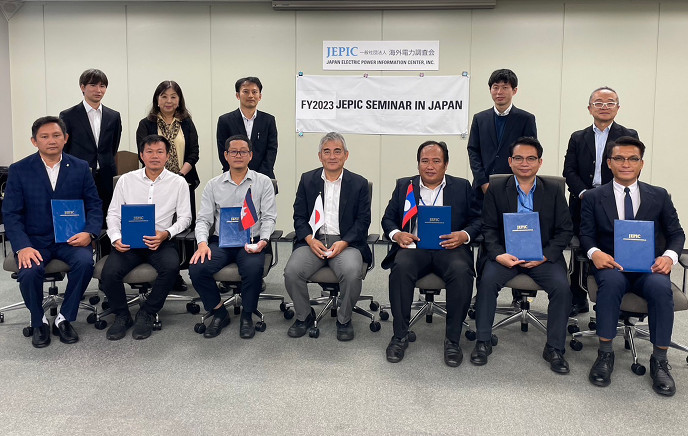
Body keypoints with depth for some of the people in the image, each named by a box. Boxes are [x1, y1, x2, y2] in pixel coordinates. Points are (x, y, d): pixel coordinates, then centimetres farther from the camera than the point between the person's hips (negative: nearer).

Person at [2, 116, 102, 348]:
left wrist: (89, 233, -16)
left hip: (71, 238, 1)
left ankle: (64, 318, -6)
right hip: (34, 240, 0)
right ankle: (39, 322, 2)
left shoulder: (80, 168, 5)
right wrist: (23, 246, -19)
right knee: (29, 272, -29)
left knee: (85, 262, -30)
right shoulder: (19, 170, 2)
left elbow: (94, 205, 5)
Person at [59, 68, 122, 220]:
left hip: (106, 180, 3)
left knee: (105, 223, 2)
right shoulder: (68, 116, 1)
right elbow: (62, 150, 5)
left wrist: (107, 168, 12)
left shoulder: (113, 116, 10)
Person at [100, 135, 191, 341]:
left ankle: (147, 314, -9)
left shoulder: (178, 183, 7)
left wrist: (165, 234, -13)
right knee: (109, 272, -25)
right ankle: (122, 316, 4)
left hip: (161, 241, -1)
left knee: (171, 267, -32)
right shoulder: (126, 180, 11)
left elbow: (184, 216, 5)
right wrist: (116, 238, -8)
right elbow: (113, 213, 10)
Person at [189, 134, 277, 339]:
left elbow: (269, 217, 2)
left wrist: (263, 241, -16)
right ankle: (219, 313, 0)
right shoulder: (213, 185, 12)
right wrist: (202, 243, -12)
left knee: (253, 269, -34)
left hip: (251, 241, -2)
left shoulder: (263, 182, 7)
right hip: (220, 241, 2)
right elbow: (203, 218, 7)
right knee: (196, 268, -24)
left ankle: (247, 316, -7)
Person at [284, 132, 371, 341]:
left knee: (352, 273, -32)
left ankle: (344, 319, -4)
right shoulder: (307, 180, 12)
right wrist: (310, 240, -10)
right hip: (313, 241, 2)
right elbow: (299, 216, 9)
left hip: (346, 242, -1)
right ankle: (304, 316, 2)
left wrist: (343, 243, -13)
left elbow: (363, 221, 3)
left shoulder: (359, 183, 8)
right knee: (292, 271, -25)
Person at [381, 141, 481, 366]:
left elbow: (477, 220, 10)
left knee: (461, 271, -33)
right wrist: (397, 234, -8)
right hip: (414, 246, 1)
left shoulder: (462, 187, 15)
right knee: (401, 267, -32)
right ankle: (400, 336, -19)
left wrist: (464, 235, -12)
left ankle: (452, 339, -19)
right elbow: (388, 218, 15)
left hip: (449, 247, 0)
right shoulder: (404, 186, 17)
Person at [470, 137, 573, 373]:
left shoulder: (553, 191, 7)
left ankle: (555, 349, -6)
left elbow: (565, 230, 4)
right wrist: (498, 255, -17)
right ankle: (483, 342, -10)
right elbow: (489, 228, 2)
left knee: (562, 287, -24)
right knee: (487, 281, -27)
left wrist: (546, 255, -12)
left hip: (544, 254, 1)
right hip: (505, 254, 0)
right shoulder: (496, 190, 5)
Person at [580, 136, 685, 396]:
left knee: (661, 287, -33)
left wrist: (669, 256, -12)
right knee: (612, 281, -36)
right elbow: (586, 235, 4)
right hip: (611, 266, -1)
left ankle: (659, 360, -18)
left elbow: (676, 233, 10)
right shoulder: (593, 198, 9)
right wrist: (595, 253, -19)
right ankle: (605, 354, -23)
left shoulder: (659, 196, 12)